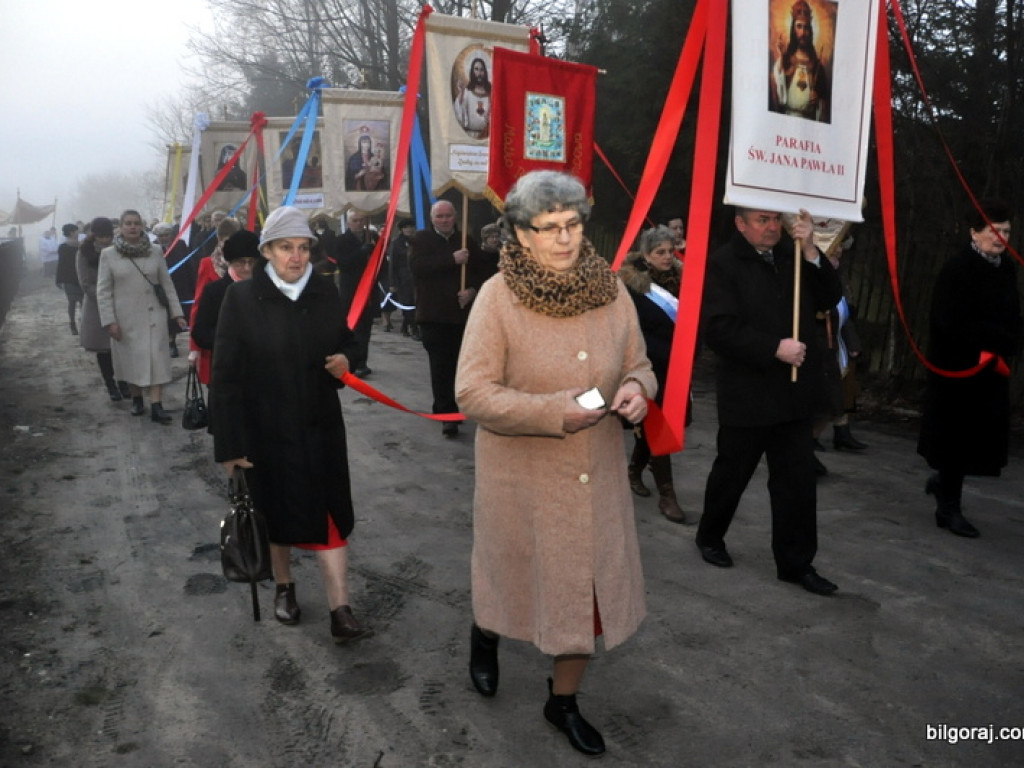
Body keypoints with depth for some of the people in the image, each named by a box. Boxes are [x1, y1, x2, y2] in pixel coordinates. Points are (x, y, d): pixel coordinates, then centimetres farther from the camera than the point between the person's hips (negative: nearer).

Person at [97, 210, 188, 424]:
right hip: (125, 318, 0)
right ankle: (136, 398, 28)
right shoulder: (108, 254, -2)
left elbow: (167, 284, 5)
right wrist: (109, 320, -9)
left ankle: (156, 405, -5)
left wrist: (177, 313, 1)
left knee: (156, 358, -5)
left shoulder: (155, 251, 2)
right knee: (131, 358, 10)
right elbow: (103, 290, -3)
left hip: (153, 315, 0)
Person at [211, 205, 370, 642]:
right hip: (267, 429, -2)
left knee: (330, 516, -1)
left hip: (321, 426, 2)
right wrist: (229, 444, -13)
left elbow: (345, 341, 15)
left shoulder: (325, 292, -1)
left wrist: (345, 360, -10)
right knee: (278, 513, 15)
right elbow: (226, 376, -11)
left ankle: (340, 612, 5)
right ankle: (284, 588, 39)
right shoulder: (241, 298, -11)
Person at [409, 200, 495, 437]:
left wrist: (473, 289, -10)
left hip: (463, 313, 3)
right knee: (441, 367, -7)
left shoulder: (466, 241, 10)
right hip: (434, 314, -3)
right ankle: (447, 415, -4)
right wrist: (452, 259, -21)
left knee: (458, 364, 12)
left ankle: (450, 409, 29)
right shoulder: (421, 239, 2)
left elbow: (483, 271, 11)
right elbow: (416, 266, -17)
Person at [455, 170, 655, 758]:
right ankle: (485, 635, 56)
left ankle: (564, 700, 38)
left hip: (597, 476, 4)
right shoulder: (498, 296, -14)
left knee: (590, 587, 12)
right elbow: (473, 392, -17)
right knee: (518, 575, 18)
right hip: (523, 478, -3)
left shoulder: (611, 291, -2)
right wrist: (552, 411, -27)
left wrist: (637, 388, -15)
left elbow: (640, 365, 8)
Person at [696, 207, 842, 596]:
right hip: (746, 395, -4)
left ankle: (796, 563, 18)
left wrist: (811, 251, -9)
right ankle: (709, 536, 36)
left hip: (795, 392, 5)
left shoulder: (792, 256, 8)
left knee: (799, 480, 6)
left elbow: (830, 298, 2)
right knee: (731, 473, 13)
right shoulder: (723, 263, -8)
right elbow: (721, 330, -16)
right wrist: (776, 348, -20)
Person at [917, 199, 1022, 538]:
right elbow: (953, 324, -22)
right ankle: (948, 507, 15)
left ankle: (944, 480, 35)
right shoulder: (957, 269, -15)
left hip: (992, 369, 7)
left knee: (984, 435, 10)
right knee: (957, 435, 1)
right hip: (958, 369, -7)